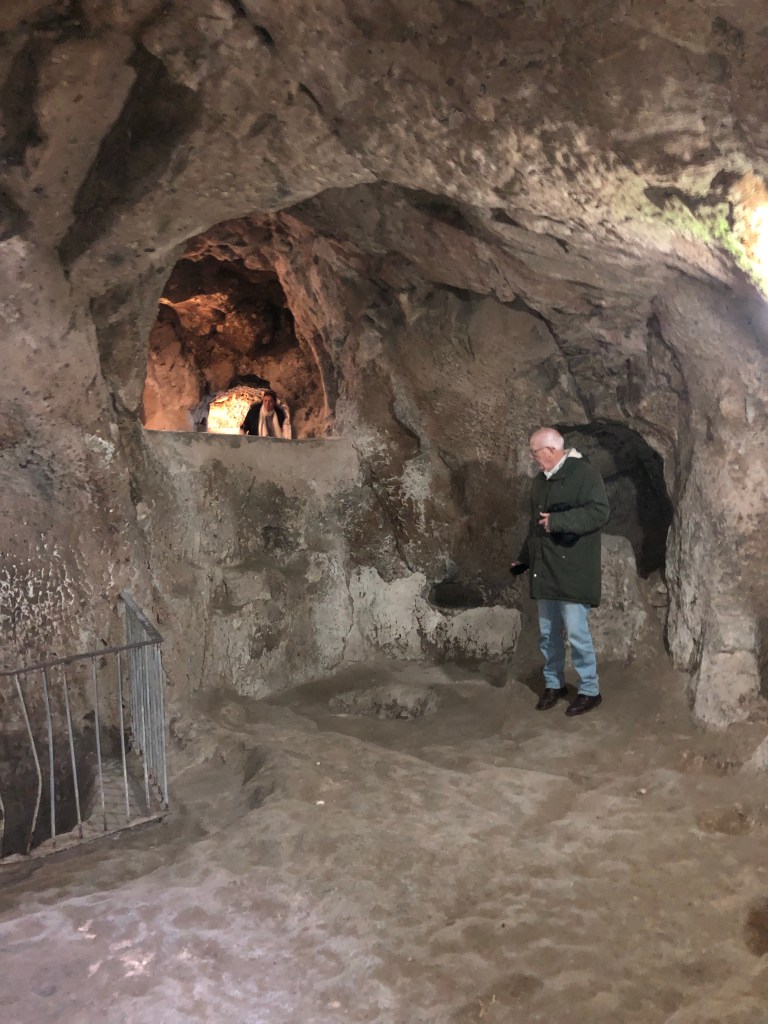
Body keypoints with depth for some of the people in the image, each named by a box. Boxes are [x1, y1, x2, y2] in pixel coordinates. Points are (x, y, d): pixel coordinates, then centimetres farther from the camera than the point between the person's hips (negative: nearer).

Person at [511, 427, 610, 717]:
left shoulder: (584, 473, -10)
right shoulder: (541, 480, 14)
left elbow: (599, 512, -21)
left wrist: (558, 521, -24)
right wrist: (524, 558, 21)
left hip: (573, 571, -8)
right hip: (545, 570, 8)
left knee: (576, 631, -4)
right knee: (548, 633, 13)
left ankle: (589, 690, 11)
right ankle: (553, 684, 28)